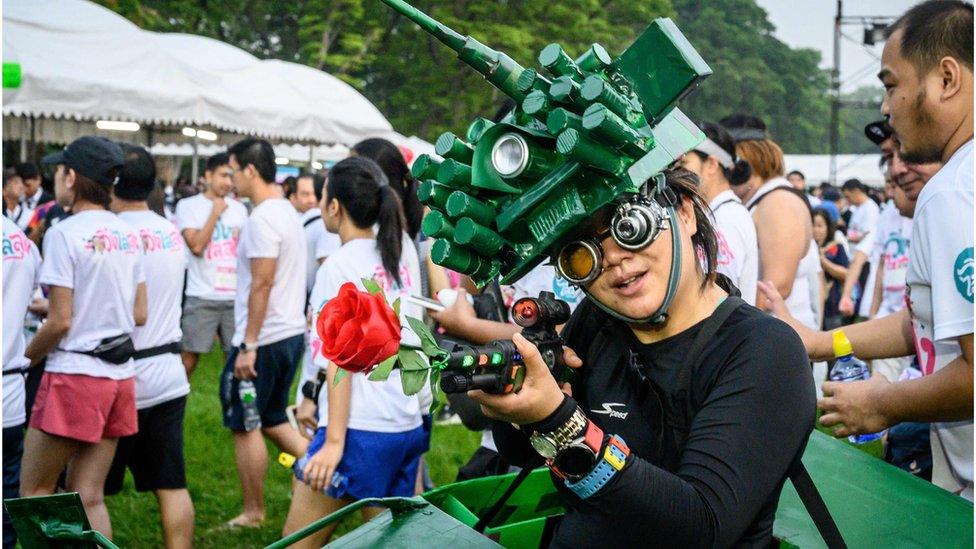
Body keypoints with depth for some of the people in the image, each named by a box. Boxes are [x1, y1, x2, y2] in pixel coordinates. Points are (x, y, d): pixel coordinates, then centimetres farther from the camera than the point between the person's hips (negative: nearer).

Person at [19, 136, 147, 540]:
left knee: (34, 491, 6)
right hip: (120, 375, 7)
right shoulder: (128, 235, 8)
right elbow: (139, 315, 10)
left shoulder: (64, 234, -12)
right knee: (88, 497, 10)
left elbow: (59, 322, -14)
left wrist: (26, 356, 2)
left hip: (74, 375, -7)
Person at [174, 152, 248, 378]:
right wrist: (216, 212, -8)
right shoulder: (188, 205, -1)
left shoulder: (239, 209, 12)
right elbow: (196, 246, -13)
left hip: (236, 297, 4)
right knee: (188, 359, -2)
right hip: (202, 297, -4)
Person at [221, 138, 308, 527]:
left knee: (245, 426, 4)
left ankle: (254, 512, 14)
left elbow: (262, 284, -22)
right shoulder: (287, 211, 13)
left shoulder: (262, 219, -17)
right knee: (272, 420, 19)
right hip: (291, 333, 9)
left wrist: (248, 345, -21)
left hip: (264, 339, -9)